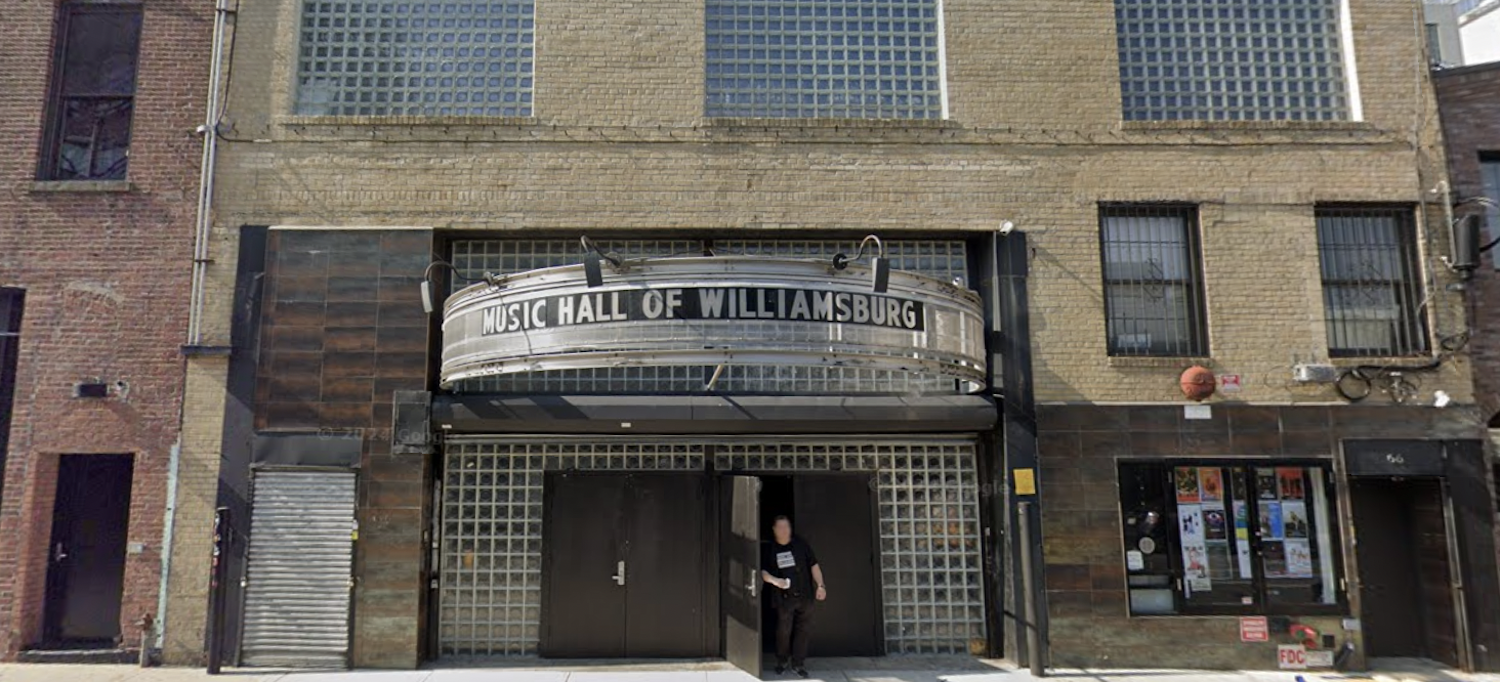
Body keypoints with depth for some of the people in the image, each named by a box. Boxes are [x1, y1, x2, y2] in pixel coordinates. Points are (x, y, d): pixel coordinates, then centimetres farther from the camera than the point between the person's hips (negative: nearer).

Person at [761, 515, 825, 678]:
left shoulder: (801, 544, 2)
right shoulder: (769, 549, 1)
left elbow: (814, 566, 5)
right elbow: (763, 571, 2)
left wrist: (820, 585, -3)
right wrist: (774, 580, -17)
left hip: (805, 596, 1)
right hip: (783, 597, -1)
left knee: (803, 630, 4)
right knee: (783, 631, 3)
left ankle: (798, 663, 17)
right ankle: (781, 662, 23)